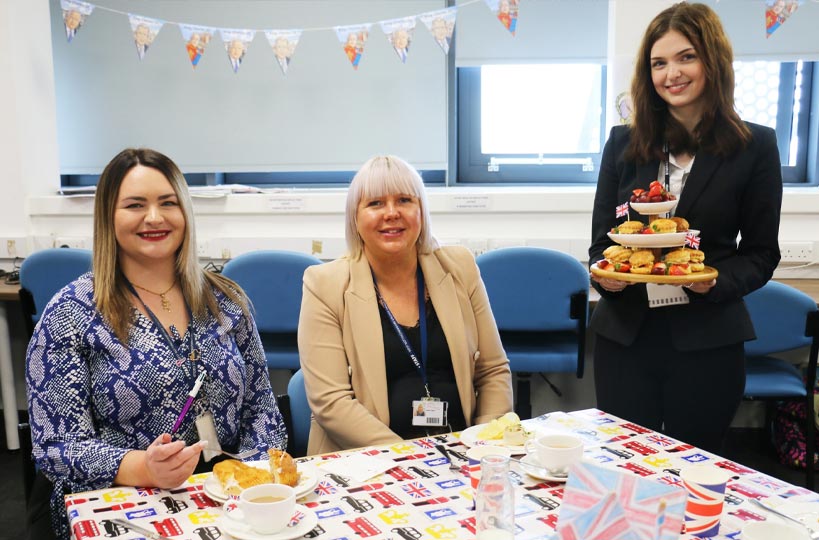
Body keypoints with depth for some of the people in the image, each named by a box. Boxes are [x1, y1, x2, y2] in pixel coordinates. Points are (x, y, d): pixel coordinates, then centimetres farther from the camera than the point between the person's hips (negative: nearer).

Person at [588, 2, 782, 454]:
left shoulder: (755, 146, -1)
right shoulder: (623, 143, 5)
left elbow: (762, 254, 1)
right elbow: (600, 239, 7)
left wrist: (716, 281, -18)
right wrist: (604, 274, -14)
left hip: (707, 343, -1)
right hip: (624, 336, 2)